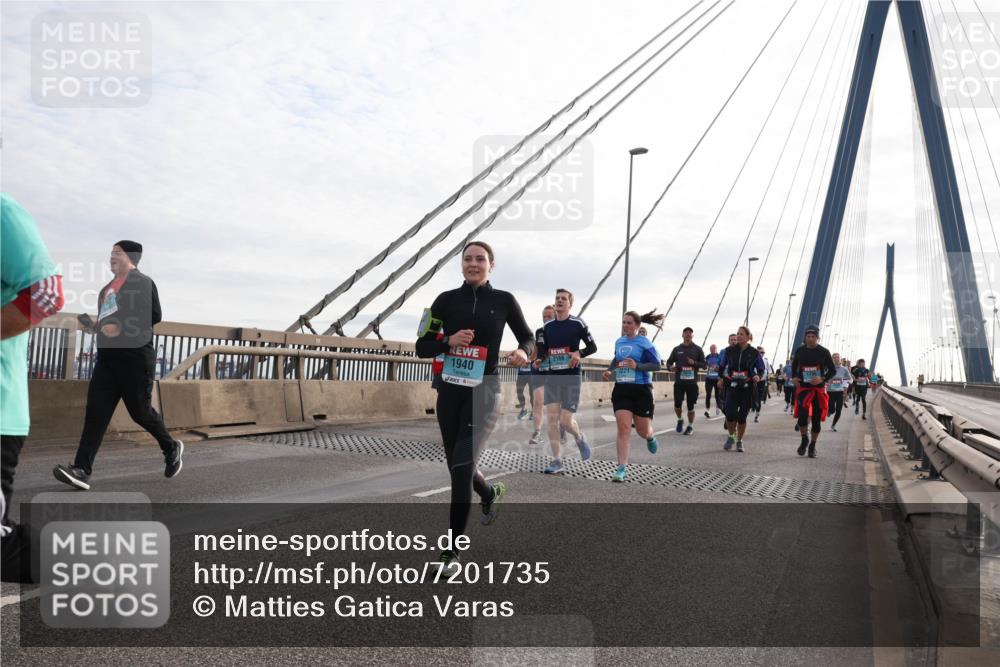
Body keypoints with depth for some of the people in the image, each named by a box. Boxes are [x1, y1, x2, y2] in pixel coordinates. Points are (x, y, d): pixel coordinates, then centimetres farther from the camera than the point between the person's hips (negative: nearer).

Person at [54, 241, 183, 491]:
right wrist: (95, 325, 8)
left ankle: (171, 448, 23)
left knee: (140, 411, -1)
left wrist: (120, 328, -20)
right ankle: (82, 469, -8)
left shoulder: (143, 282, -5)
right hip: (107, 357, 7)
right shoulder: (108, 287, 20)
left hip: (135, 357, -7)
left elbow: (154, 315, -15)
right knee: (95, 412, -4)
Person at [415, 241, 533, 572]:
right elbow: (422, 348, 3)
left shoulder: (504, 300, 0)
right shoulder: (447, 300, 1)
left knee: (462, 467, -16)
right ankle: (490, 492, 51)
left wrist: (523, 352, -13)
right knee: (458, 468, 15)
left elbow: (528, 338, 10)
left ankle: (451, 551, -4)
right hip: (450, 392, 3)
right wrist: (449, 341, -16)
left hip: (483, 393, -3)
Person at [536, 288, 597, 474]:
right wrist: (540, 357, -14)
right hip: (552, 376, 4)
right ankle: (557, 462, 1)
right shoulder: (547, 326, 10)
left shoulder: (578, 324, -2)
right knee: (552, 419, -5)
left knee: (565, 421, -7)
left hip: (571, 377, -4)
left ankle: (580, 438, 27)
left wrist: (579, 354, -17)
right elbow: (541, 352, 10)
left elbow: (593, 347, 3)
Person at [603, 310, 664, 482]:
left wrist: (637, 366, -23)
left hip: (641, 390, -3)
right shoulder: (619, 342, 10)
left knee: (643, 432, 8)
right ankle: (622, 468, -9)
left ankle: (650, 437, 47)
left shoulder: (644, 343, -6)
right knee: (623, 428, -10)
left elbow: (656, 365, -10)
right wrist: (609, 371, 12)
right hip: (621, 389, 3)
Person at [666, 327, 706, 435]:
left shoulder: (698, 349, 6)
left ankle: (690, 426, 19)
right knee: (677, 404, -6)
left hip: (692, 382, -1)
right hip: (679, 381, 1)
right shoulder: (677, 349, 10)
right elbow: (669, 362, 14)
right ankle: (680, 420, 23)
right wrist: (671, 367, -9)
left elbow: (704, 364, 5)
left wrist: (694, 363, -15)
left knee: (690, 406, 2)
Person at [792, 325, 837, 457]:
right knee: (802, 415, -17)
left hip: (819, 389, 0)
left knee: (816, 419, 6)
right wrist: (794, 377, 5)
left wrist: (822, 379, -15)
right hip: (803, 388, 1)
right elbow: (794, 365, 22)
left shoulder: (824, 352, -3)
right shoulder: (800, 351, 3)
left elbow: (833, 371, 2)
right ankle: (804, 439, 10)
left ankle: (812, 446, 22)